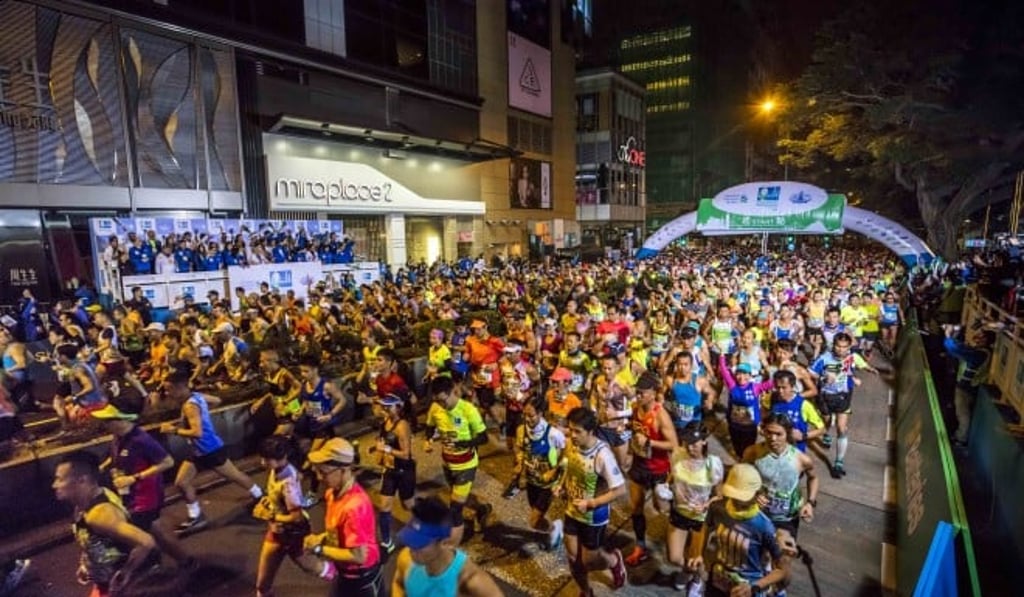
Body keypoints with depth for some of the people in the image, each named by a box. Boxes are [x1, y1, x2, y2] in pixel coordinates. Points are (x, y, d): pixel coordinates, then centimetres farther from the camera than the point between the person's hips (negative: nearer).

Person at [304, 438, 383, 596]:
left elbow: (358, 556, -31)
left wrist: (319, 549, -23)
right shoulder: (334, 493, -7)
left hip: (363, 577, -8)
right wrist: (321, 538, -7)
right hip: (345, 573, 8)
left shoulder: (354, 506, -35)